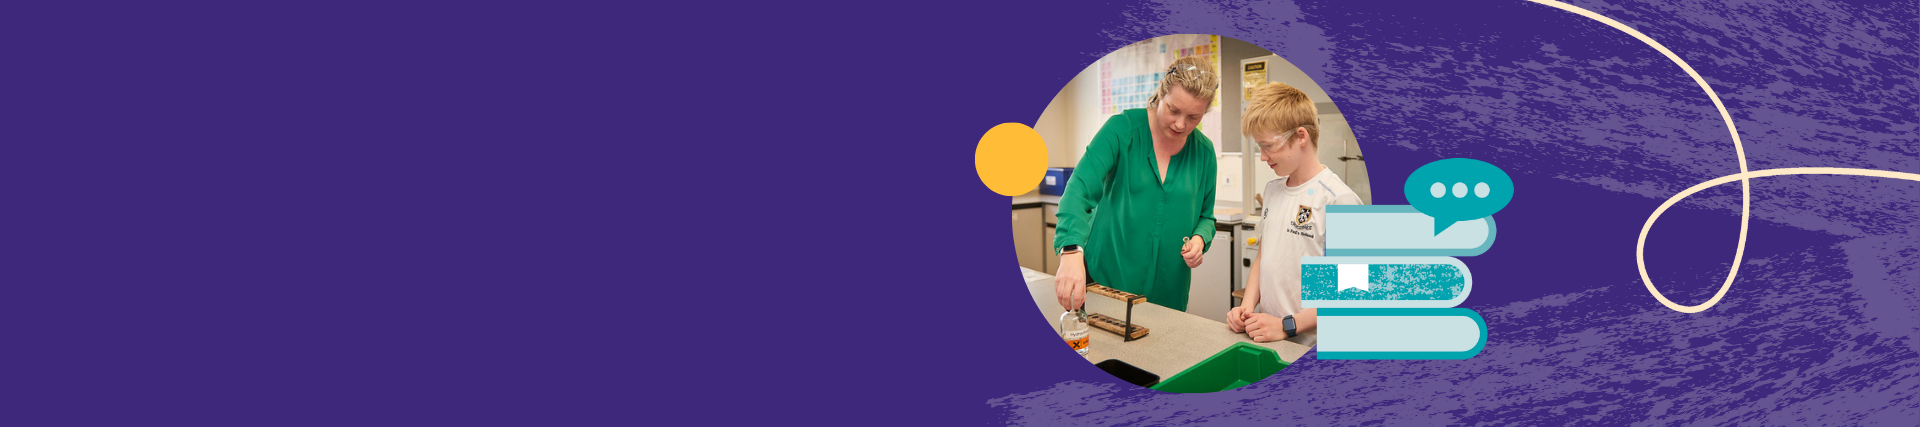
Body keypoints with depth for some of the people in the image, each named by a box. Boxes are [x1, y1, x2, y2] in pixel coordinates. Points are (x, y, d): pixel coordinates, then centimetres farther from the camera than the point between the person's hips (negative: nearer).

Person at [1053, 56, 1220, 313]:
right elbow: (1080, 189, -23)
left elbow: (1205, 216, 16)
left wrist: (1199, 239, -9)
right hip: (1105, 278, -3)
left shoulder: (1203, 151, 2)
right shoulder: (1123, 129, -10)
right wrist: (1071, 251, -39)